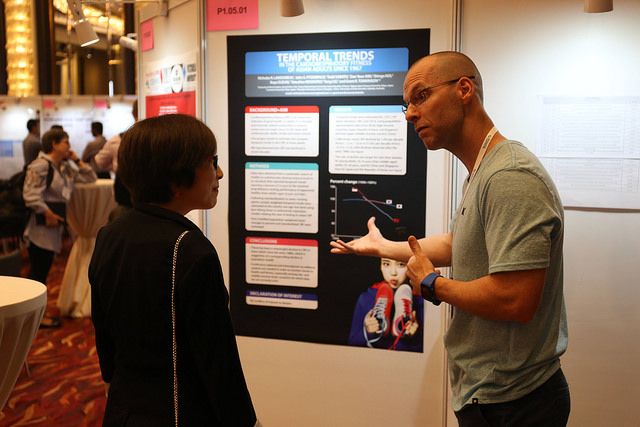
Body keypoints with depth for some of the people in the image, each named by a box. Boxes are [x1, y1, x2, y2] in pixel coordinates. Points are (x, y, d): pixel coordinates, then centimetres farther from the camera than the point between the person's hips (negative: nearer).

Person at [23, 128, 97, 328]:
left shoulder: (65, 167, 16)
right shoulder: (40, 165, -12)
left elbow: (90, 178, 20)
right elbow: (30, 195, -20)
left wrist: (77, 160, 11)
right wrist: (47, 213, -18)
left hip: (54, 224, 9)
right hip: (41, 227, -9)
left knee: (42, 271, 14)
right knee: (38, 270, -2)